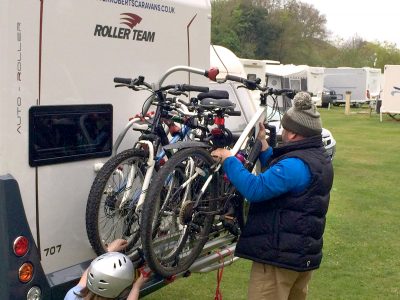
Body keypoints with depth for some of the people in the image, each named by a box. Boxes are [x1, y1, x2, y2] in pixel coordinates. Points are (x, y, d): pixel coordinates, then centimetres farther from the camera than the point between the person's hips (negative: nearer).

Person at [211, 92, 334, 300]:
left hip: (279, 256, -10)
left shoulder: (297, 164, -23)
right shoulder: (319, 158, 10)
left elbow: (255, 189, -31)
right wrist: (263, 144, 18)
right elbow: (278, 176, 19)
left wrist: (228, 159, -19)